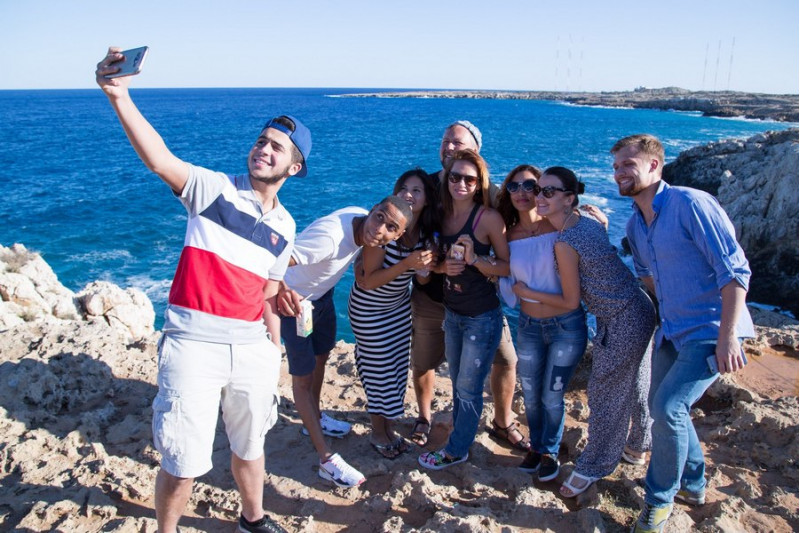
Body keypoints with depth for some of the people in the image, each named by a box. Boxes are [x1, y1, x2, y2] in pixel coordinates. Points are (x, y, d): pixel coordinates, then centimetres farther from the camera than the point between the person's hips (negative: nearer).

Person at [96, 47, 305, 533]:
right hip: (194, 343, -4)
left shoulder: (284, 227, 9)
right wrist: (120, 97, -37)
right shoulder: (214, 187, -4)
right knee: (183, 465, 2)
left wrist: (275, 354, 11)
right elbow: (158, 158, -23)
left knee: (250, 446, 21)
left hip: (253, 348, 5)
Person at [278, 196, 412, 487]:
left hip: (322, 294, 9)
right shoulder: (330, 234, -40)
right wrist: (282, 289, -72)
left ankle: (314, 419, 50)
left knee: (321, 356, 25)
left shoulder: (363, 222, -16)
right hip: (294, 301, -8)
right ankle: (326, 460, 8)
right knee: (302, 376, 0)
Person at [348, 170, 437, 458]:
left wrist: (429, 264, -19)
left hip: (400, 306, 6)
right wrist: (407, 264, -36)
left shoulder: (425, 232, -11)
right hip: (369, 310, -6)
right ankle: (378, 433, 27)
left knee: (398, 366, 14)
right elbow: (367, 282, -27)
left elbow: (424, 268, 4)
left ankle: (389, 427, 34)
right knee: (379, 369, 5)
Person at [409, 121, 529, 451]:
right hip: (430, 296, 1)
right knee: (422, 364, 14)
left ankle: (503, 423, 28)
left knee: (505, 359, 3)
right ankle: (424, 417, 42)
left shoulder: (488, 192, -8)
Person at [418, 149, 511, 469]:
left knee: (468, 388, 8)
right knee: (458, 383, 20)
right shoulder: (443, 215, 0)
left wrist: (475, 259, -29)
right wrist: (443, 266, -11)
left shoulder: (489, 218, -18)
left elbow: (507, 266, -14)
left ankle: (456, 451, 26)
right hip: (452, 313, 6)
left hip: (482, 317, -6)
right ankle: (461, 438, 39)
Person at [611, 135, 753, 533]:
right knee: (662, 406, 16)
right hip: (672, 331, 8)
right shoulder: (635, 224, 6)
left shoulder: (691, 204, -18)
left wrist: (727, 336, -23)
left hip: (711, 330, -8)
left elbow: (735, 270, -21)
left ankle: (660, 499, 6)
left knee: (668, 407, -17)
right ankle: (693, 484, 40)